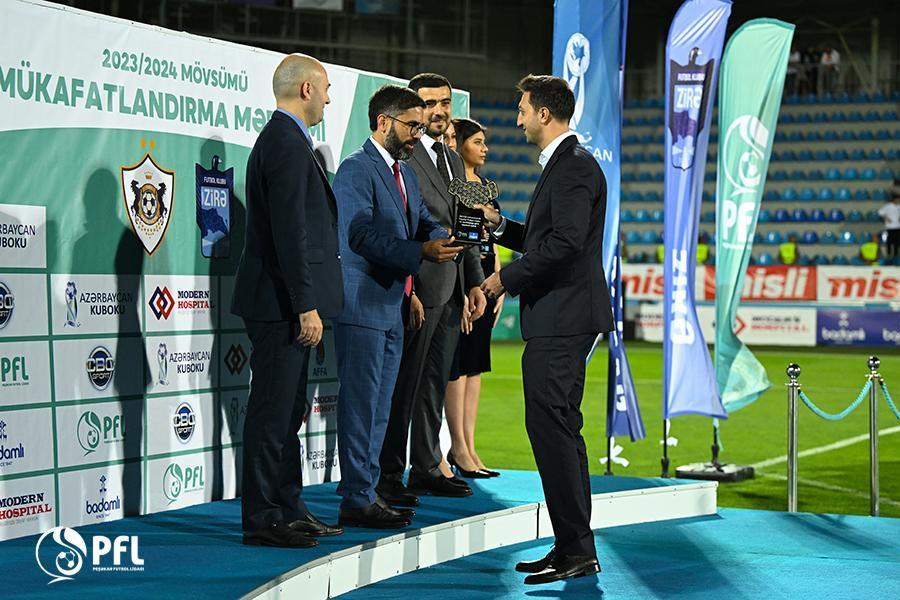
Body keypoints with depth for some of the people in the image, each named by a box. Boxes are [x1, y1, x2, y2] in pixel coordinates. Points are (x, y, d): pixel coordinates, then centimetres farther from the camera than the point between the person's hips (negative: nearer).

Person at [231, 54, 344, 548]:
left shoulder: (281, 139, 18)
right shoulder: (287, 144, -15)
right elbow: (290, 232, -22)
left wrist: (307, 303, 22)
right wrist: (306, 305, -22)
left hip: (285, 303, 11)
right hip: (282, 303, -11)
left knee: (287, 413, 15)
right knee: (272, 413, -5)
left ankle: (287, 509, 23)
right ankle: (262, 520, 0)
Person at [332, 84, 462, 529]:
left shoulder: (405, 172, 17)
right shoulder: (356, 169, -12)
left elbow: (422, 224, 15)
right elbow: (360, 236, -21)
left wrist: (444, 239, -8)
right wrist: (421, 252, -27)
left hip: (391, 307, 9)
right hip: (361, 305, -9)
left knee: (379, 406, 13)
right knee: (360, 404, -6)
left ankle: (367, 491, 21)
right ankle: (356, 500, -1)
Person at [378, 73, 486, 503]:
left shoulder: (453, 161, 19)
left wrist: (475, 282, 14)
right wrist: (405, 290, -19)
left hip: (451, 292, 8)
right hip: (416, 291, -8)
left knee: (435, 385, 12)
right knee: (404, 385, -4)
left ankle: (426, 469, 19)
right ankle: (389, 474, 2)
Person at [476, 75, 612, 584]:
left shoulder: (574, 165, -13)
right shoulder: (565, 163, 20)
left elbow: (565, 242, -23)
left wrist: (508, 277, -15)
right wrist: (501, 225, 15)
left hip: (562, 317, -11)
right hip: (560, 318, 11)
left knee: (550, 427, -11)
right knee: (560, 429, 13)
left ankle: (576, 550, -8)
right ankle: (575, 549, 18)